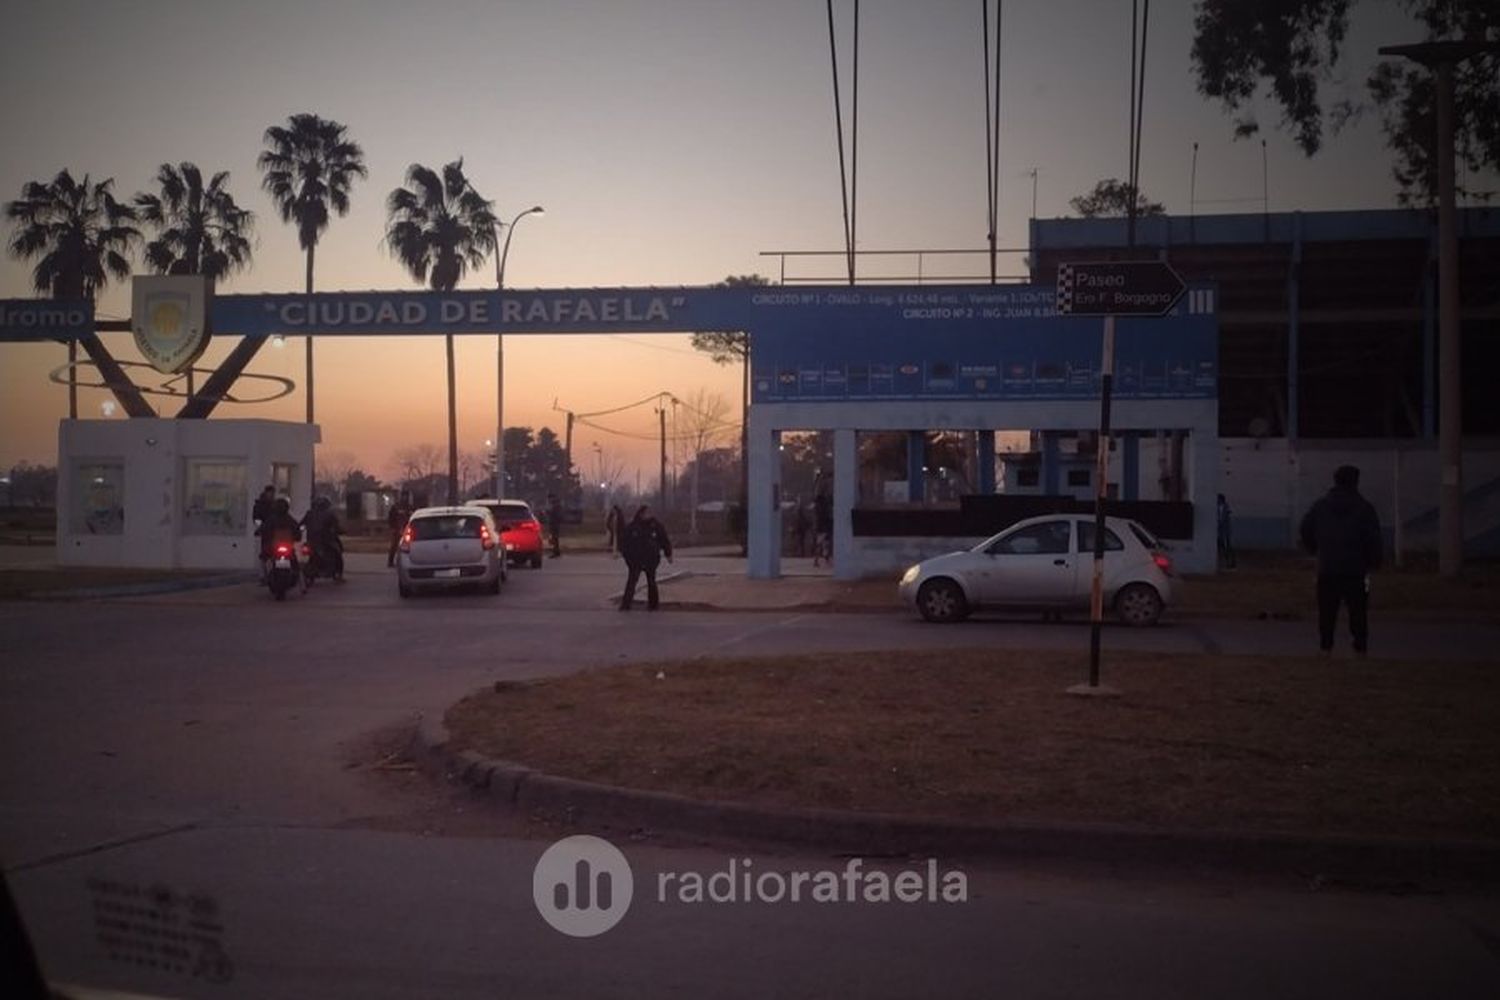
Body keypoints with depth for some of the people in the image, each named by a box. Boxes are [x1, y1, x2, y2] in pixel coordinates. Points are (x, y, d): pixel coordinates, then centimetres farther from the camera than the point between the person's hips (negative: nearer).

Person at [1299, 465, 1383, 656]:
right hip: (1356, 568, -2)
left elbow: (1306, 530, 9)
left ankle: (1325, 645, 5)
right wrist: (1374, 561, 7)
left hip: (1327, 568, 2)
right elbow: (1373, 539, -4)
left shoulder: (1320, 505, 6)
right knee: (1358, 609, 4)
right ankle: (1360, 646, 2)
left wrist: (1315, 550, 22)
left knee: (1327, 608, 7)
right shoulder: (1364, 507, -2)